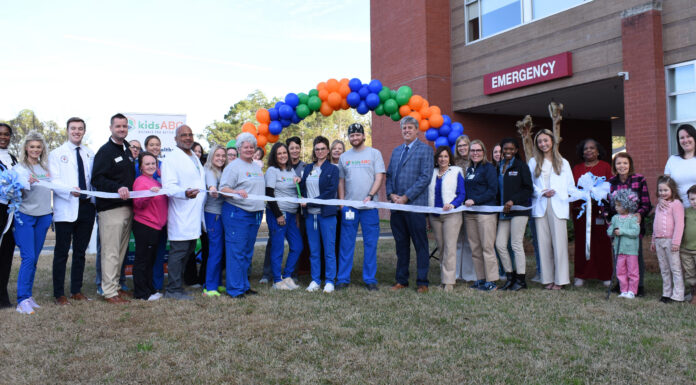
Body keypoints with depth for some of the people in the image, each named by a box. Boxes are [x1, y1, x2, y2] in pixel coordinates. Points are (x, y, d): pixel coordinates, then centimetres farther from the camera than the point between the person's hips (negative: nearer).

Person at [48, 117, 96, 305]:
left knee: (80, 252, 11)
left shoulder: (90, 154, 14)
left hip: (86, 207, 4)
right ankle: (59, 294, 9)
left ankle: (76, 291, 21)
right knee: (61, 253, 0)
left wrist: (94, 201, 1)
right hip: (66, 209, -4)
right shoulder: (56, 154, 3)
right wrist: (70, 190, -26)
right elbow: (54, 181, -7)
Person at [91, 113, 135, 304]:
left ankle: (115, 285, 23)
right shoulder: (105, 151, -6)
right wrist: (118, 188, -27)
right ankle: (109, 291, 0)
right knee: (111, 252, -6)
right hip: (110, 208, -8)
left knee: (121, 251, 13)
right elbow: (97, 179, -15)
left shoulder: (128, 150, 18)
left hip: (127, 207, 8)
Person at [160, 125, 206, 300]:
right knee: (179, 251, -6)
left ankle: (176, 286, 21)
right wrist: (184, 193, -36)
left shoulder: (195, 158, 20)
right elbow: (169, 186, -20)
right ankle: (174, 289, 2)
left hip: (195, 215, 9)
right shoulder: (171, 158, -8)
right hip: (180, 215, -9)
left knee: (188, 250, 12)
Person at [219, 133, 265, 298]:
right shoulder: (233, 166, -5)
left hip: (255, 213, 8)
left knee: (248, 252, 13)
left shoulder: (257, 167, 18)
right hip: (236, 213, -8)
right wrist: (236, 192, -30)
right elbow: (224, 188, -12)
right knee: (236, 251, -7)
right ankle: (235, 289, -1)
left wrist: (261, 208, 17)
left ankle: (244, 285, 22)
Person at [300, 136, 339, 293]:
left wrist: (311, 202, -13)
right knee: (313, 250, 8)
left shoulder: (332, 169, 0)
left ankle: (330, 281, 7)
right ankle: (315, 280, 17)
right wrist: (303, 201, -7)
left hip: (327, 214, -4)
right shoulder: (307, 168, 15)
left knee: (329, 249, -1)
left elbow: (331, 191, -9)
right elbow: (302, 188, 15)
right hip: (310, 214, 4)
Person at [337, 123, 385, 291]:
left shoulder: (374, 153, 4)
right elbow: (341, 181, 14)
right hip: (349, 206, 2)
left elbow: (379, 177, -2)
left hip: (369, 206, -2)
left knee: (370, 244, 2)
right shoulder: (344, 157, 12)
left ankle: (370, 279, 10)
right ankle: (343, 279, 11)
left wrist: (370, 196, -15)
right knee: (346, 244, 3)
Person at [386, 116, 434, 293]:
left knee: (420, 245, 0)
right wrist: (391, 194, -1)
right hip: (397, 205, 6)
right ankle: (401, 280, 20)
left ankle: (422, 282, 8)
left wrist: (405, 197, -14)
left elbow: (425, 177, -11)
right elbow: (389, 175, 18)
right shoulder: (396, 151, 19)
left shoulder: (425, 150, -1)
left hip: (415, 205, -6)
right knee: (401, 244, 11)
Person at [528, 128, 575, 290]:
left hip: (558, 206, -1)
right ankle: (547, 278, 7)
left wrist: (557, 192, -6)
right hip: (540, 206, 1)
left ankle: (560, 279, -1)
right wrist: (541, 192, -7)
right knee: (543, 242, 0)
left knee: (559, 243, -6)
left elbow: (571, 187, 11)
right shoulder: (533, 162, 13)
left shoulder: (563, 163, 12)